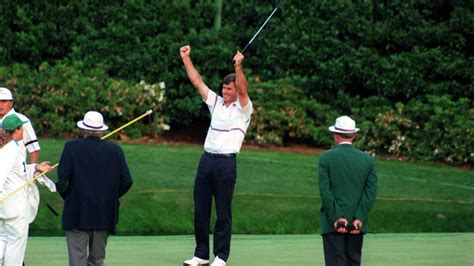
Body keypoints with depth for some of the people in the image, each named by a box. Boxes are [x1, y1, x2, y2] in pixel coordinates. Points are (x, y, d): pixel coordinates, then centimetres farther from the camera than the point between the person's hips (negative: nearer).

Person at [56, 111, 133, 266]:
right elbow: (126, 181, 2)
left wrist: (67, 197, 7)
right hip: (104, 216, 3)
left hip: (77, 215, -3)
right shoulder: (115, 150, 3)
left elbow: (62, 179, -11)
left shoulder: (71, 147, -6)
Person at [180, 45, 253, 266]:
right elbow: (197, 82, 15)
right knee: (200, 210, 6)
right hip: (207, 159, 6)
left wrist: (238, 67, -33)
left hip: (226, 163, -6)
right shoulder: (216, 103, 16)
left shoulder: (243, 108, 1)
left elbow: (242, 89, -18)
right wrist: (186, 58, 8)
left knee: (223, 213, -2)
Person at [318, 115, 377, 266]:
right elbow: (371, 192, -2)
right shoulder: (367, 160, 5)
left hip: (332, 224, -3)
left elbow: (325, 190, -9)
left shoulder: (326, 157, -3)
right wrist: (359, 219, -6)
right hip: (357, 224, 3)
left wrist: (336, 218, -10)